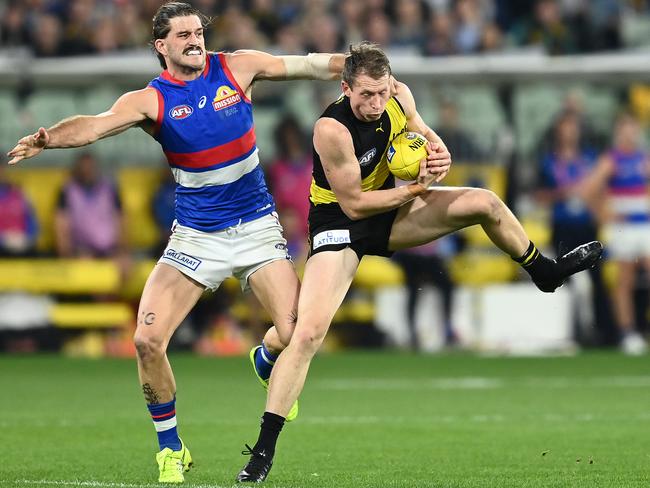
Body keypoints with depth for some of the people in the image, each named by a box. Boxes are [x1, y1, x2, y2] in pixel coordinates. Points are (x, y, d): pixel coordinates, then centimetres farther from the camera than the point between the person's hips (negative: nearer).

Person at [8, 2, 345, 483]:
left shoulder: (237, 67, -4)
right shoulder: (151, 100, -10)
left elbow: (310, 64, 2)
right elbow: (97, 124, -27)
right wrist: (46, 138, -46)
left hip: (256, 227, 0)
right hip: (195, 236, 0)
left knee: (294, 333, -15)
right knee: (148, 341, -13)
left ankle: (267, 364, 25)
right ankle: (171, 449, 8)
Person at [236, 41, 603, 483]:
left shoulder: (398, 96, -11)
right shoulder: (332, 129, -31)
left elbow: (428, 138, 9)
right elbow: (353, 204, -24)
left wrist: (440, 155, -14)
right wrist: (416, 188, -21)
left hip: (387, 209, 6)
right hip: (339, 225, -6)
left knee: (484, 202, -2)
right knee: (308, 333, -19)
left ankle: (546, 272, 27)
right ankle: (264, 449, -15)